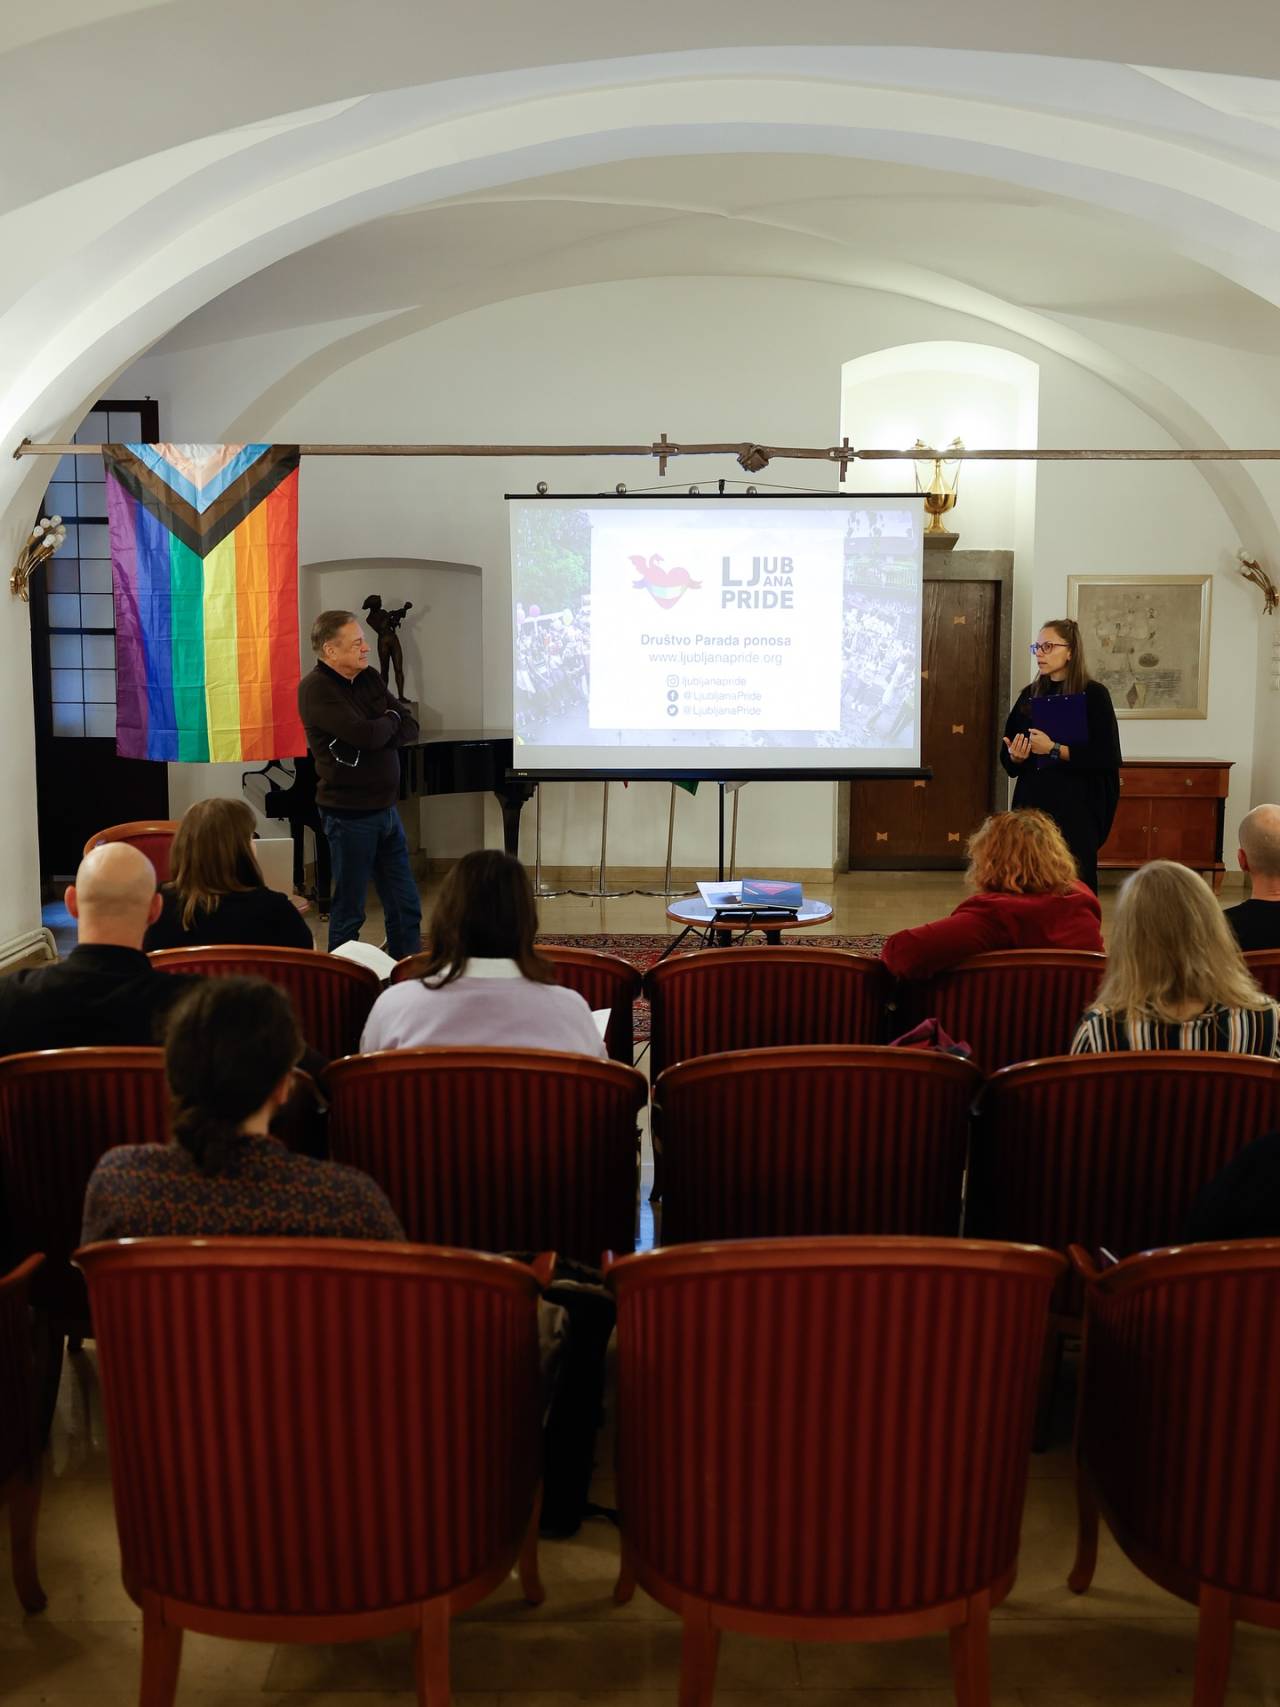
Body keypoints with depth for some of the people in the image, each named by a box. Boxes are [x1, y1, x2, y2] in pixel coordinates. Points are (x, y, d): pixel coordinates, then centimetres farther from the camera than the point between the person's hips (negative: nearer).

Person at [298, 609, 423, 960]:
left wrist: (377, 730, -16)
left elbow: (410, 729, 2)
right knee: (349, 911, 4)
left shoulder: (368, 678, 8)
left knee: (406, 907, 11)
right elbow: (367, 736, -27)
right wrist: (390, 720, -6)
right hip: (350, 813, -7)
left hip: (385, 808, 7)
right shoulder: (315, 689, -15)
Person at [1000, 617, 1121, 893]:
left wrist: (1054, 750, -17)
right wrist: (1014, 757, -8)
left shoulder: (1093, 694, -3)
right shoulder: (1030, 695, 11)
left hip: (1076, 810, -4)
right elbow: (1006, 757, 15)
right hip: (1031, 804, 4)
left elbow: (1106, 757, -11)